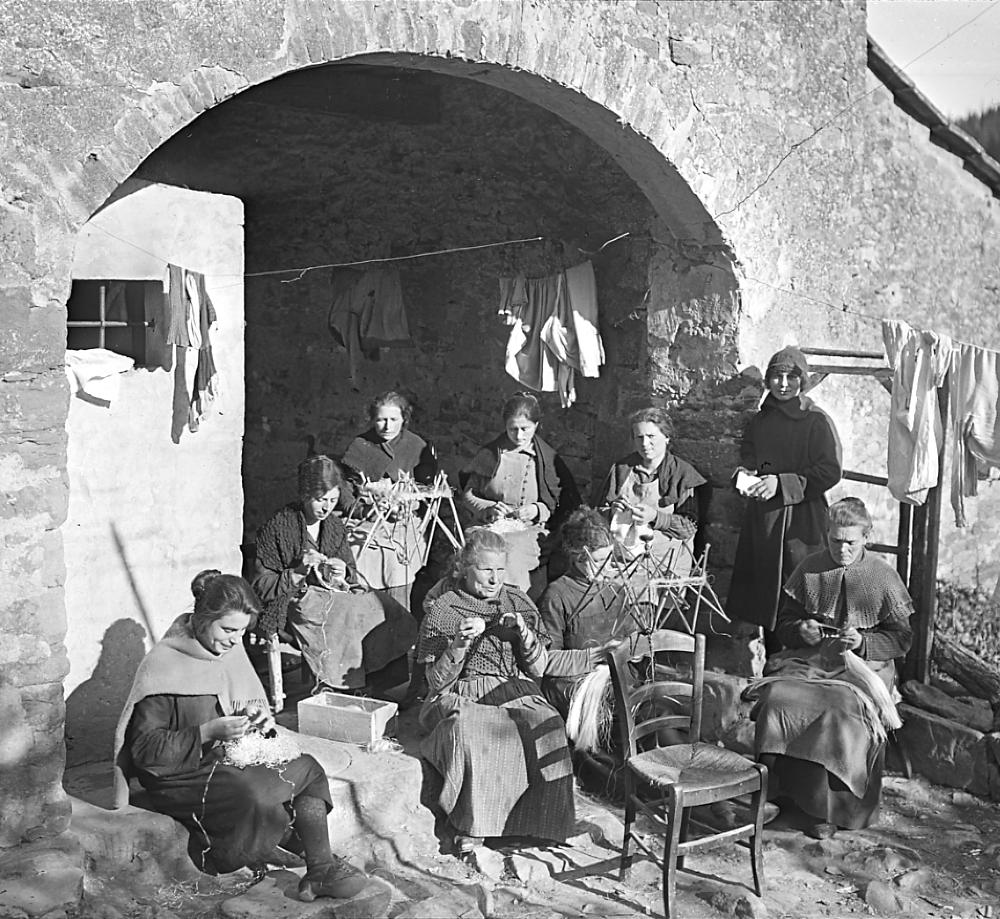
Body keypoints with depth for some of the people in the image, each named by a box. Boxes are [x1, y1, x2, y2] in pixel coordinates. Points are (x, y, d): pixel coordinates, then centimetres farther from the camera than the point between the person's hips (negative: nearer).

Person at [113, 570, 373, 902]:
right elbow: (145, 749, -18)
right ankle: (322, 863, -8)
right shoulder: (162, 666, -16)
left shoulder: (231, 651, 5)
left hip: (232, 761, 7)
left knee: (307, 767, -16)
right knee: (252, 795, -32)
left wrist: (260, 718, -5)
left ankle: (320, 871, -18)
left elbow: (254, 705, 19)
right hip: (182, 778, -7)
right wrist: (210, 732, -26)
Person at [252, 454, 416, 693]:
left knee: (392, 614, -19)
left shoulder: (335, 525, 12)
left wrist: (344, 573, -8)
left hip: (335, 595, 6)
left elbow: (353, 576, 17)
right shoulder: (278, 528, -6)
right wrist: (298, 572, -20)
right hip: (298, 602, -6)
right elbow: (260, 586, -7)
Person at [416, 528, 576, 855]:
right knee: (467, 730, -37)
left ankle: (538, 817, -16)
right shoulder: (442, 608, 2)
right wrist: (460, 644, -19)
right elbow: (436, 682, -2)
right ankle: (472, 825, -24)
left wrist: (525, 634, -9)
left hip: (515, 692, 3)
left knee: (547, 726, -30)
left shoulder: (518, 602, 12)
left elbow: (538, 670, 10)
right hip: (461, 696, -3)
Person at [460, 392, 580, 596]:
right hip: (492, 530, 1)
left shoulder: (548, 460, 5)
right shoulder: (489, 454, 7)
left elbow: (569, 505, 9)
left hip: (531, 533, -1)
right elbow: (468, 495, 12)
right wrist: (489, 508, -7)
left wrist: (539, 510, -7)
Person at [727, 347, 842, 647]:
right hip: (763, 518, 6)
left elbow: (830, 472, -12)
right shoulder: (761, 420, 12)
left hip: (803, 519, -5)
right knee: (766, 593, 9)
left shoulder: (817, 422, -6)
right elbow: (749, 458, 19)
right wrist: (745, 473, -5)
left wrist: (780, 483, -19)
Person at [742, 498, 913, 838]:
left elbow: (901, 639, 4)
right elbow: (783, 624, 15)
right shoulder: (809, 570, 10)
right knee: (777, 697, -30)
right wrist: (800, 630, -8)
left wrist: (862, 641, -13)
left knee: (845, 711, -35)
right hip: (810, 659, 2)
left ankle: (827, 808, -19)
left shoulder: (884, 577, 4)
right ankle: (772, 794, -20)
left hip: (863, 665, -2)